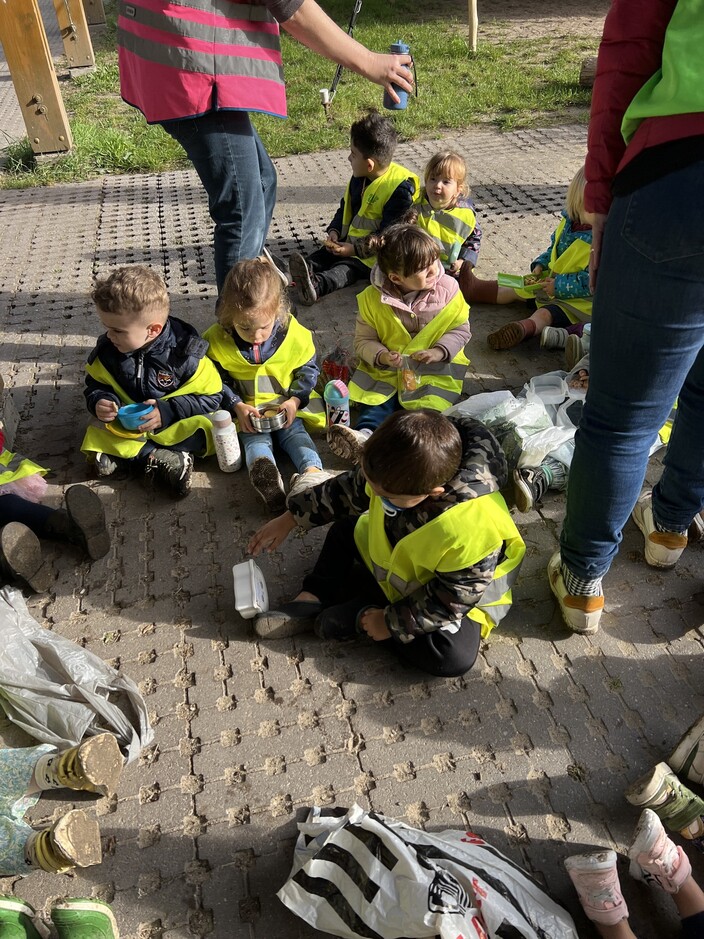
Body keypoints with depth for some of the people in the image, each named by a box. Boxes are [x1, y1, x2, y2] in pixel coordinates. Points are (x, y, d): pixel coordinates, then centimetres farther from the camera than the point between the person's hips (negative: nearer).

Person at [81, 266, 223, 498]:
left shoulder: (184, 351, -20)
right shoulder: (106, 351, -8)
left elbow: (210, 397, -15)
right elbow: (95, 386, 8)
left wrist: (167, 412, -25)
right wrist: (101, 402, -16)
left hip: (177, 426, -3)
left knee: (206, 430, -32)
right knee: (94, 439, -22)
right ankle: (164, 460, -30)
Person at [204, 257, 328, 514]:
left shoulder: (295, 334, -12)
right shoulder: (216, 341, -12)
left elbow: (308, 369, 1)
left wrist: (295, 400, -14)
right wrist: (237, 406, -18)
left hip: (286, 406, 2)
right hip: (246, 411, -1)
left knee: (295, 433, -20)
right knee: (255, 440, -25)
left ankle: (312, 472, -40)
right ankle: (264, 474, -51)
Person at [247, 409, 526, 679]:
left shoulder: (474, 530, -42)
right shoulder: (394, 474, -25)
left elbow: (450, 600, -29)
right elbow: (348, 489, -6)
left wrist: (391, 622, -21)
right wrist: (289, 519, 1)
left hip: (457, 596, -6)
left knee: (455, 657, -31)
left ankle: (358, 616, -16)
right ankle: (311, 601, -5)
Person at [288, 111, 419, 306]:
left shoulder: (400, 188, -18)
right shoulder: (359, 178, 8)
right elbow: (345, 208, 21)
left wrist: (354, 249, -25)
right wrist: (334, 231, 0)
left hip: (374, 253, -9)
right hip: (350, 240, 9)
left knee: (347, 268, -32)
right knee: (323, 254, -15)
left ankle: (317, 284, -55)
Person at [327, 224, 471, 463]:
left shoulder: (448, 289, -9)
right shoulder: (372, 299, -10)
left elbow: (460, 329, -2)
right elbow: (363, 340, -3)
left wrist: (439, 351, -21)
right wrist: (382, 356, -24)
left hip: (436, 367, -1)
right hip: (386, 367, 1)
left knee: (425, 407, -24)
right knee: (377, 402, -23)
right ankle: (366, 433, -42)